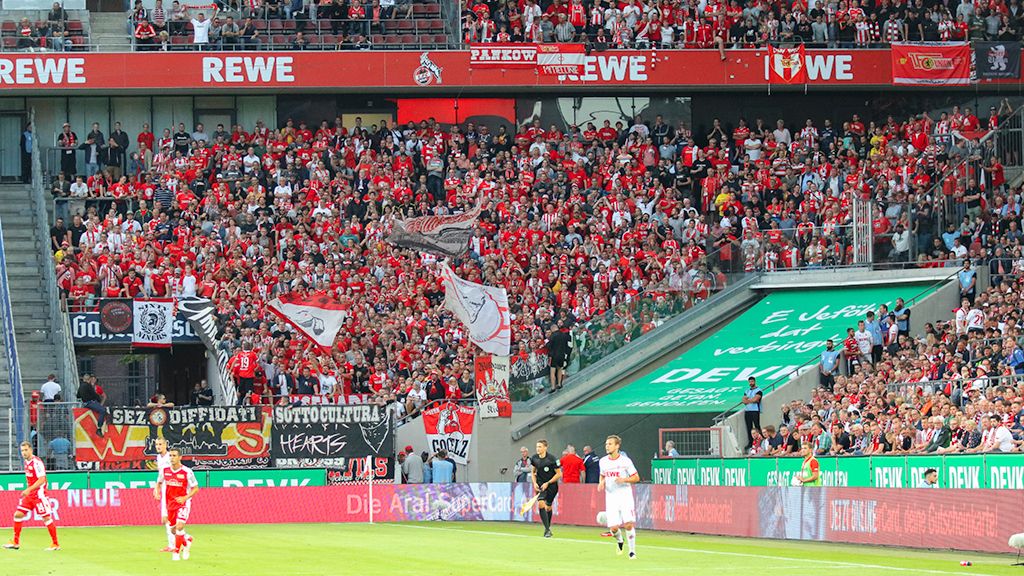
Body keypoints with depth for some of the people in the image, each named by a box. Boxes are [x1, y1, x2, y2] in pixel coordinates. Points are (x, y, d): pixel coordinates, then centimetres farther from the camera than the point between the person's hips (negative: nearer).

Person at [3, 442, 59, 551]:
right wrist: (28, 490, 18)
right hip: (29, 495, 9)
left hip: (39, 494, -9)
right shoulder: (26, 462, 9)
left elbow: (41, 480, -24)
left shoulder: (37, 462, -17)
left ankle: (55, 544, 2)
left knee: (47, 518, -6)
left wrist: (29, 490, -28)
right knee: (18, 514, 5)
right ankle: (15, 543, 13)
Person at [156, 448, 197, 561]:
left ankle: (177, 552, -8)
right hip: (170, 503, 5)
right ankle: (188, 540, 42)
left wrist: (185, 498, -22)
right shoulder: (165, 470, -2)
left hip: (183, 503, -5)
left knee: (179, 527, -21)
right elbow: (159, 482, 16)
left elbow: (196, 488, -8)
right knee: (173, 530, 13)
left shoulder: (187, 472, -15)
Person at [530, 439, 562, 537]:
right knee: (541, 504, -18)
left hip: (551, 485, -2)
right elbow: (533, 472, 14)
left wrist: (547, 483, -16)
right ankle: (547, 529, -16)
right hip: (540, 485, 2)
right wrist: (534, 483, -2)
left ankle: (548, 527, 31)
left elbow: (559, 474, -11)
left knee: (548, 507, 8)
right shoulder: (534, 458, -3)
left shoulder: (552, 459, -16)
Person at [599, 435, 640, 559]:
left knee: (628, 524, -14)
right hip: (611, 497, 3)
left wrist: (624, 480, -19)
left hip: (625, 495, -3)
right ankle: (619, 542, 27)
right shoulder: (603, 461, 6)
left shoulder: (625, 461, -7)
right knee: (613, 527, -6)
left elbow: (636, 478, -2)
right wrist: (601, 483, 3)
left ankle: (632, 551, 1)